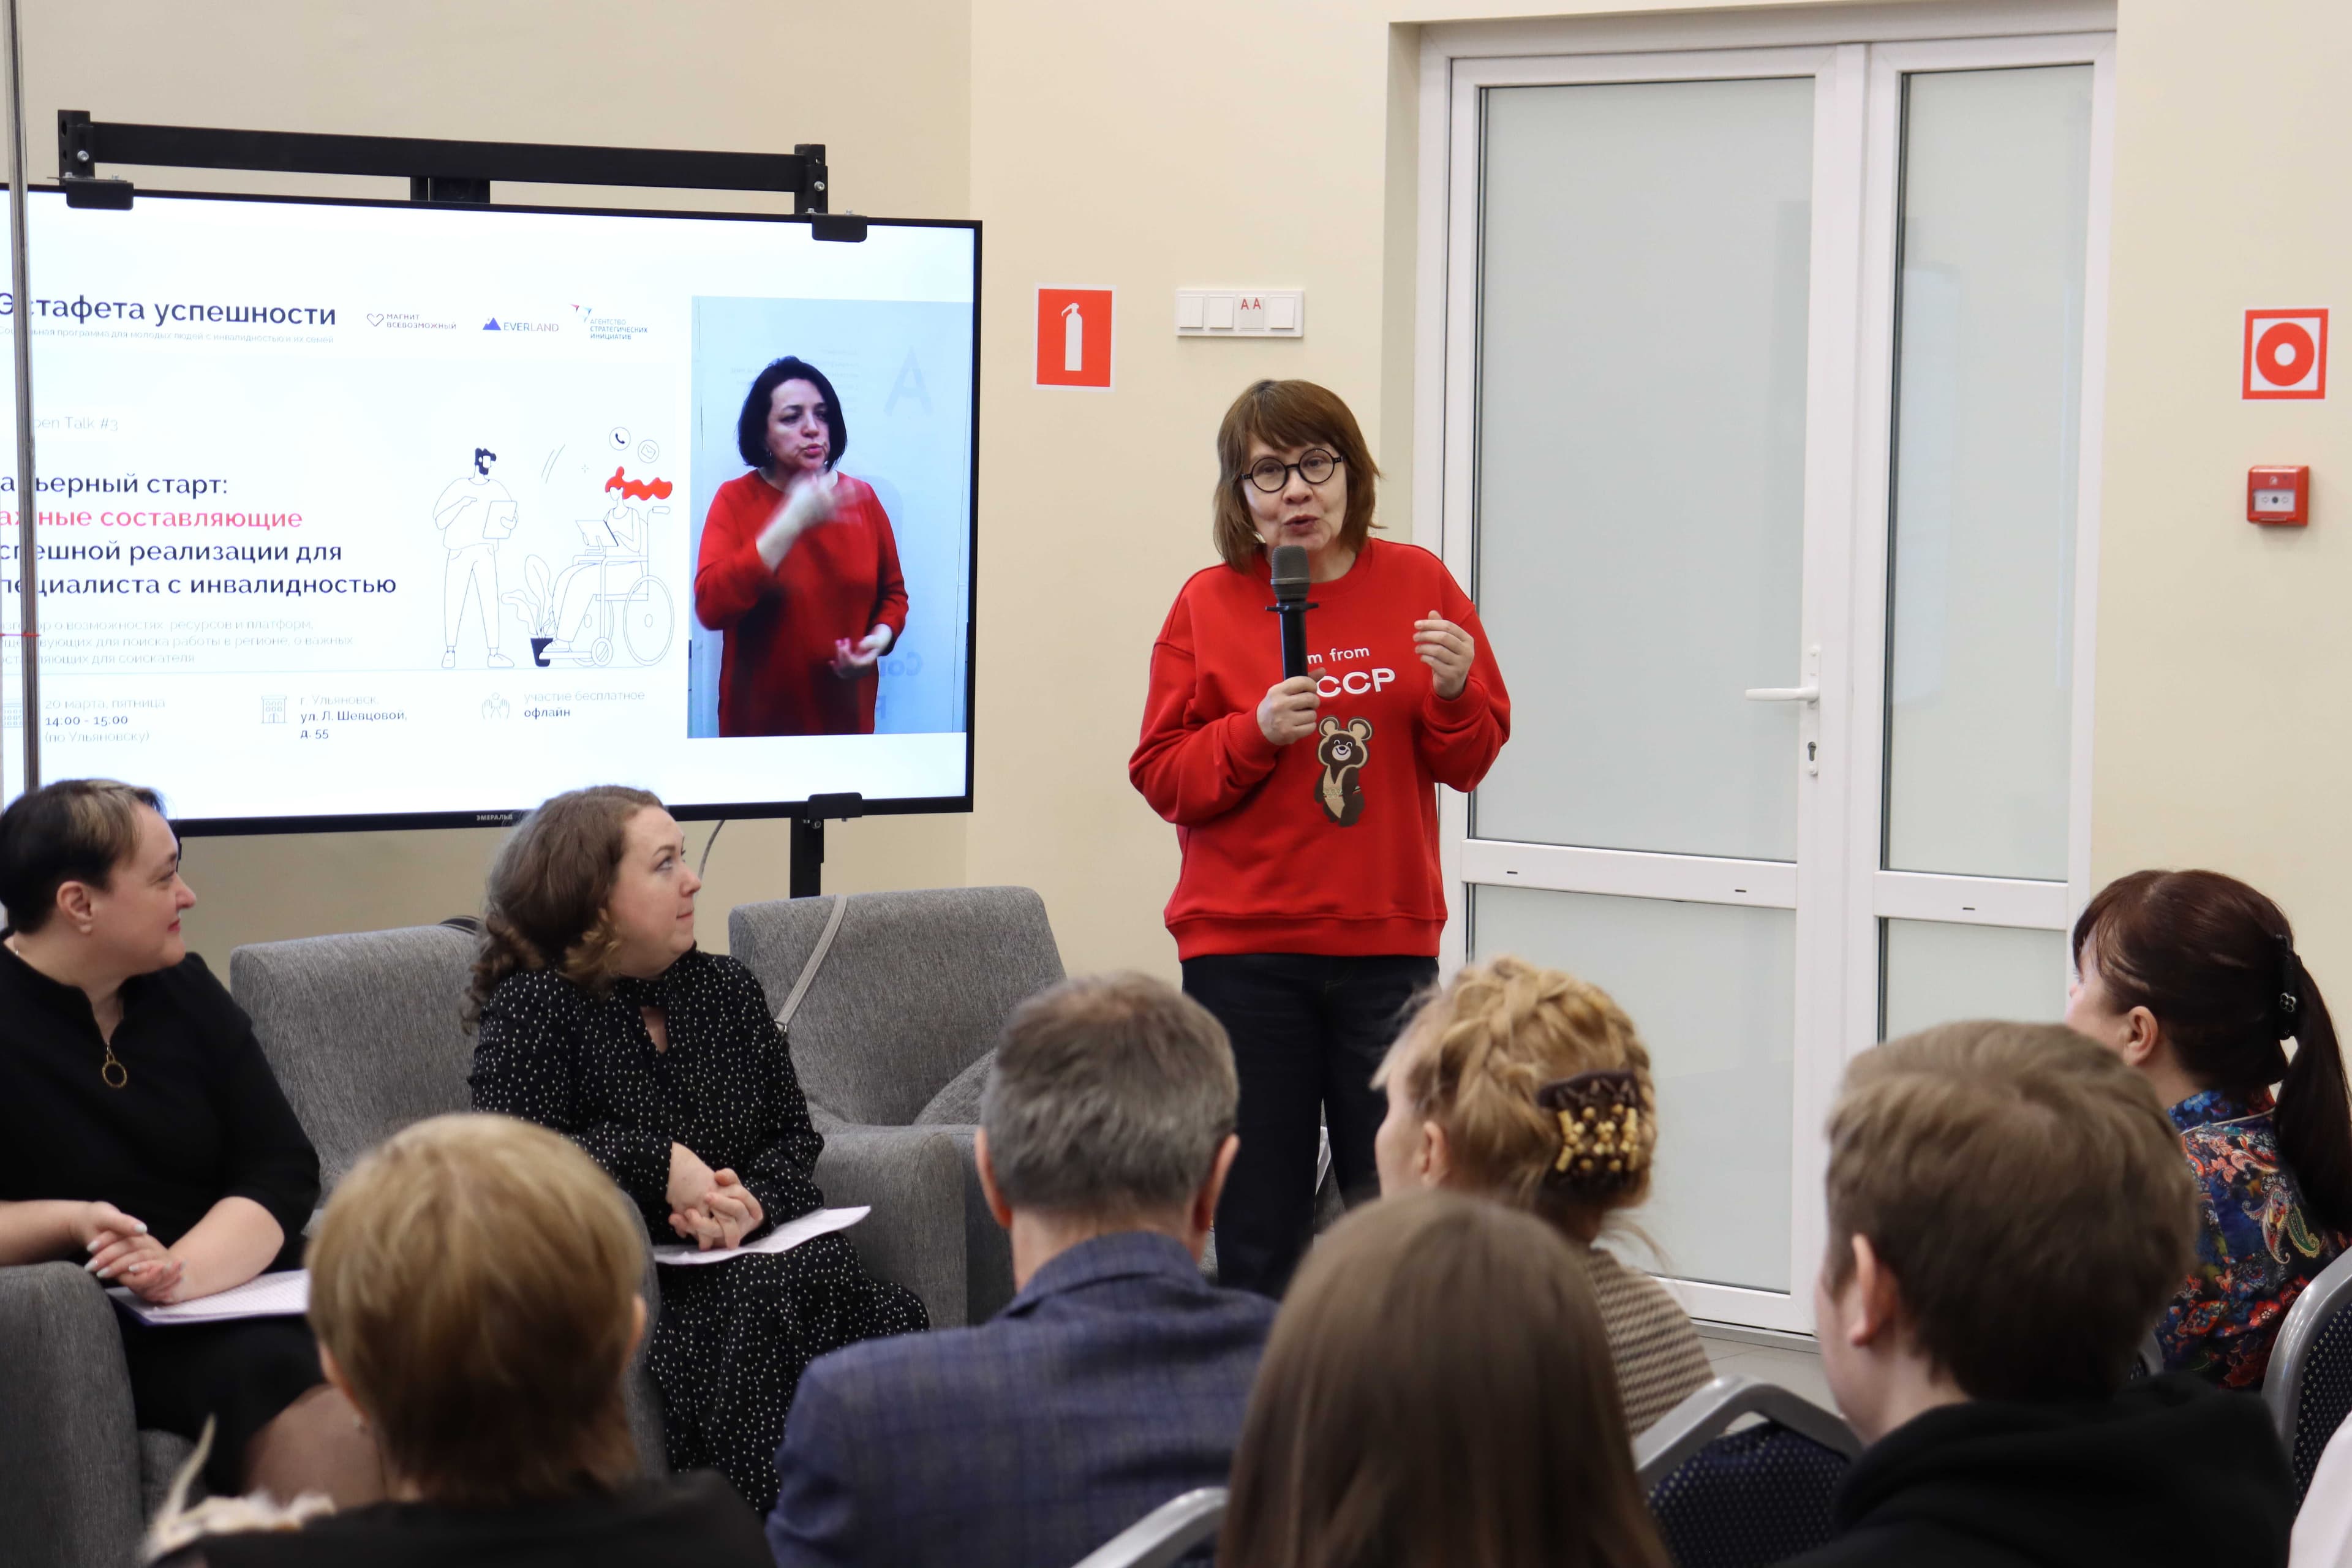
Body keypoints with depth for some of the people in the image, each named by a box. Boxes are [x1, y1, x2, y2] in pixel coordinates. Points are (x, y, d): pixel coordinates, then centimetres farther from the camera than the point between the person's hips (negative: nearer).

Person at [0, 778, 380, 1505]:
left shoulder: (183, 989, 12)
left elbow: (283, 1173, 4)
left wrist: (182, 1271, -15)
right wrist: (71, 1224, -20)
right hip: (95, 1329, -5)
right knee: (319, 1410, -32)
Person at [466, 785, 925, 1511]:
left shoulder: (726, 988, 15)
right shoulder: (534, 1007, -2)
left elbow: (793, 1136, 11)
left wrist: (752, 1199, -11)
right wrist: (658, 1165, -16)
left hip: (749, 1257, 5)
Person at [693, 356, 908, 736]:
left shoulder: (861, 498, 0)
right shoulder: (735, 499, -9)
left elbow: (893, 592, 11)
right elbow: (711, 607, -23)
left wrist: (882, 637, -12)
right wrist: (792, 523, -28)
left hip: (846, 715, 3)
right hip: (759, 719, -3)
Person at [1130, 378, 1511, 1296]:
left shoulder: (1416, 583, 7)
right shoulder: (1210, 603, 4)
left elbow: (1471, 762, 9)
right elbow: (1160, 775, 1)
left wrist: (1454, 694, -11)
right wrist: (1257, 732, -14)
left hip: (1387, 944, 1)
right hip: (1243, 951, -1)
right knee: (1256, 1236, -1)